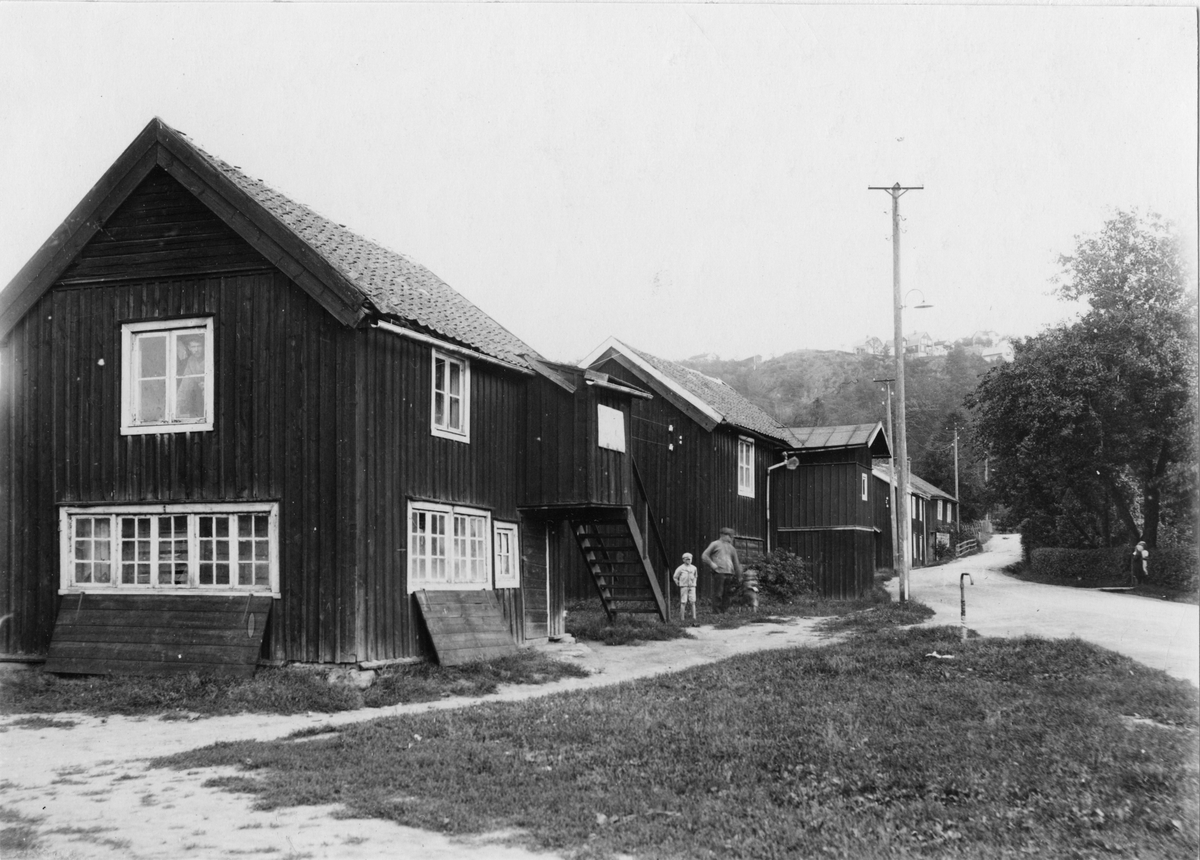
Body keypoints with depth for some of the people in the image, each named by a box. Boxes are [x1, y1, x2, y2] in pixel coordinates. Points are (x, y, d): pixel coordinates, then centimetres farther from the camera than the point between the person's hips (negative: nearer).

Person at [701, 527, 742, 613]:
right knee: (718, 594, -8)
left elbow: (736, 563, 24)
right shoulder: (715, 544, 7)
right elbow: (704, 555, 2)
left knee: (727, 595, 2)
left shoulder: (731, 548, 22)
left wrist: (739, 577, 20)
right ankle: (717, 612, -6)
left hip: (729, 574, 5)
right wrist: (711, 564, -12)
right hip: (719, 572, -5)